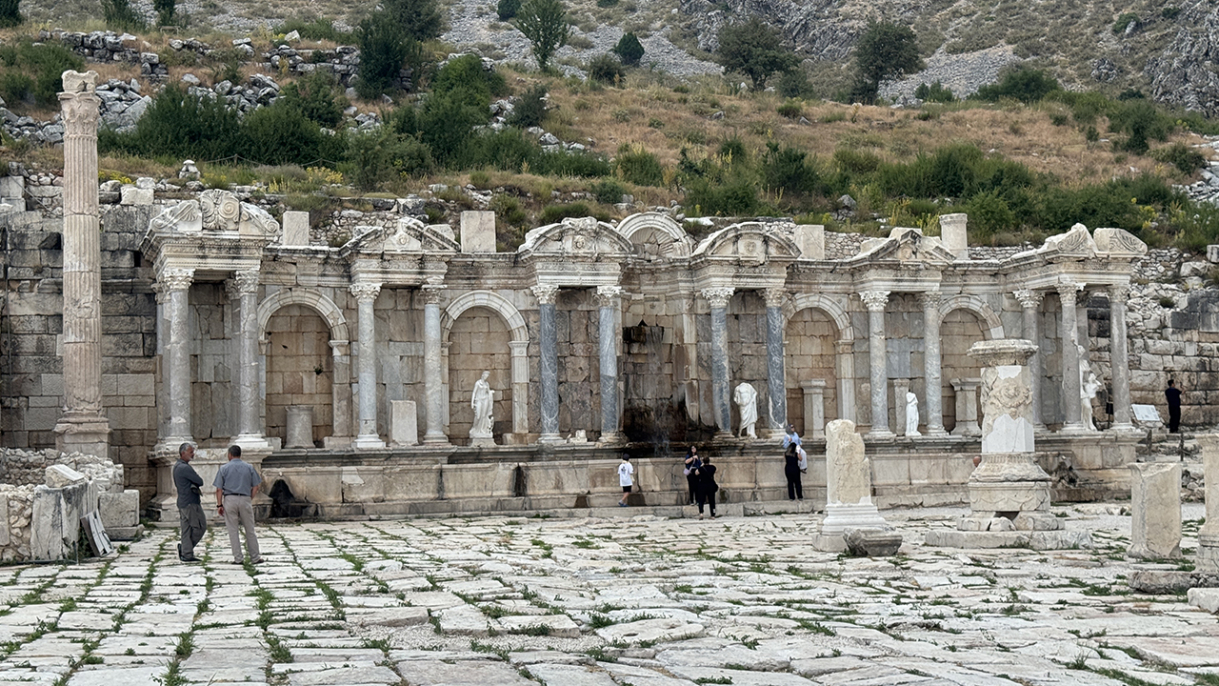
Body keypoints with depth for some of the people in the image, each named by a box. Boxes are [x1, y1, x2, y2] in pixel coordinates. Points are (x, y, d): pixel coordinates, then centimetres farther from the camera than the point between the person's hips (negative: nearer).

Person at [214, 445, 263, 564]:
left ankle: (238, 558, 2)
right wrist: (250, 500, 11)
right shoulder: (249, 468, 7)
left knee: (232, 530, 4)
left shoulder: (224, 468, 3)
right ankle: (255, 557, 10)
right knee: (250, 530, 8)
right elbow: (255, 487, 4)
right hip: (245, 499, 1)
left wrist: (219, 505, 1)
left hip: (230, 500, -1)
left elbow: (219, 489, -1)